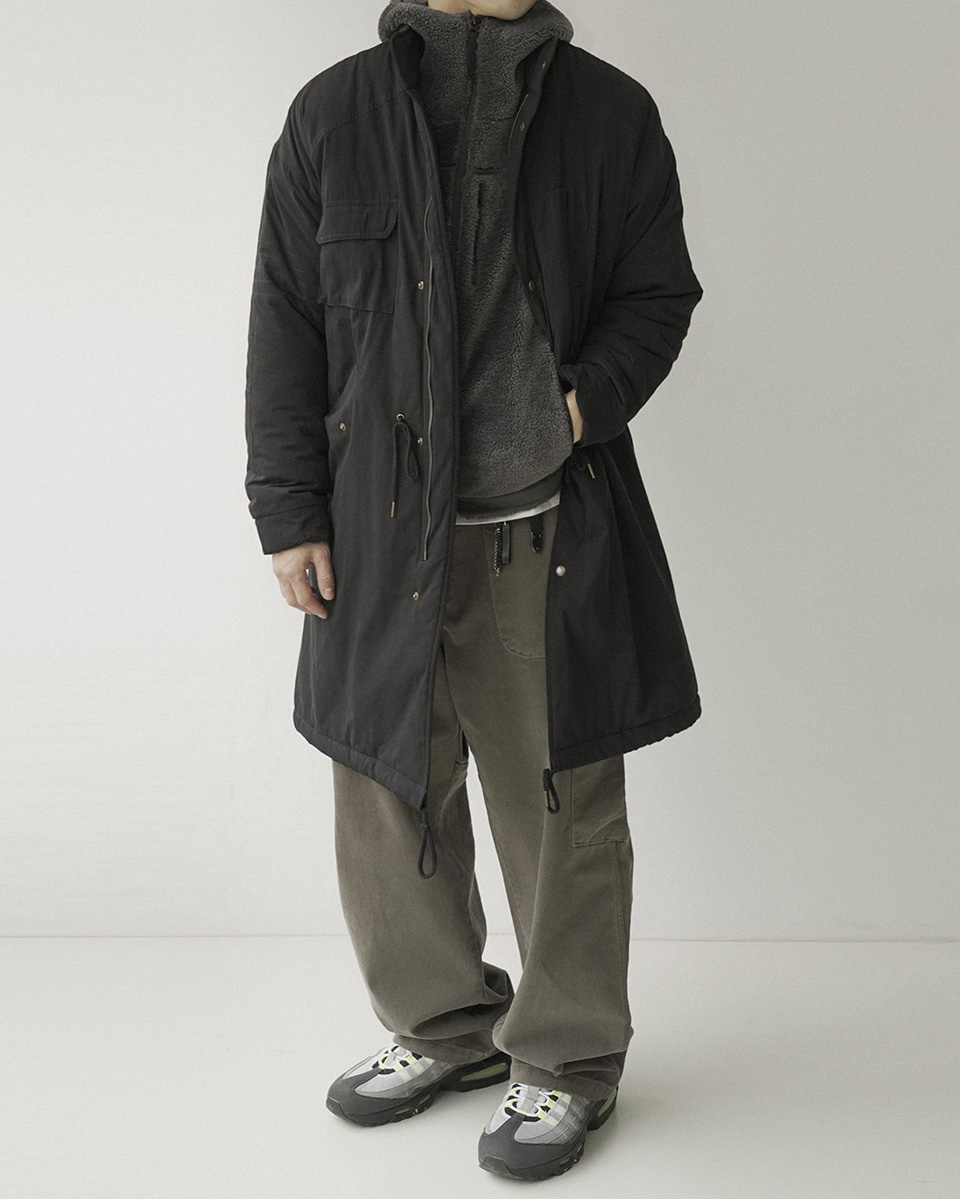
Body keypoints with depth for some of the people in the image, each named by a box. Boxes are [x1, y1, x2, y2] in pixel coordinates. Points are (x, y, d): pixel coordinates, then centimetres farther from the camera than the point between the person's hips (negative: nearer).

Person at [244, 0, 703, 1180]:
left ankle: (564, 1059, 25)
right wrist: (288, 511, 1)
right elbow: (285, 325, 5)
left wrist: (596, 394, -11)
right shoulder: (332, 115, 4)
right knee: (388, 795, 12)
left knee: (561, 805, 5)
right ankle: (444, 1026, 34)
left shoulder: (612, 114, 3)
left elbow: (658, 293, 9)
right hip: (383, 536, 2)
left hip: (551, 539, -2)